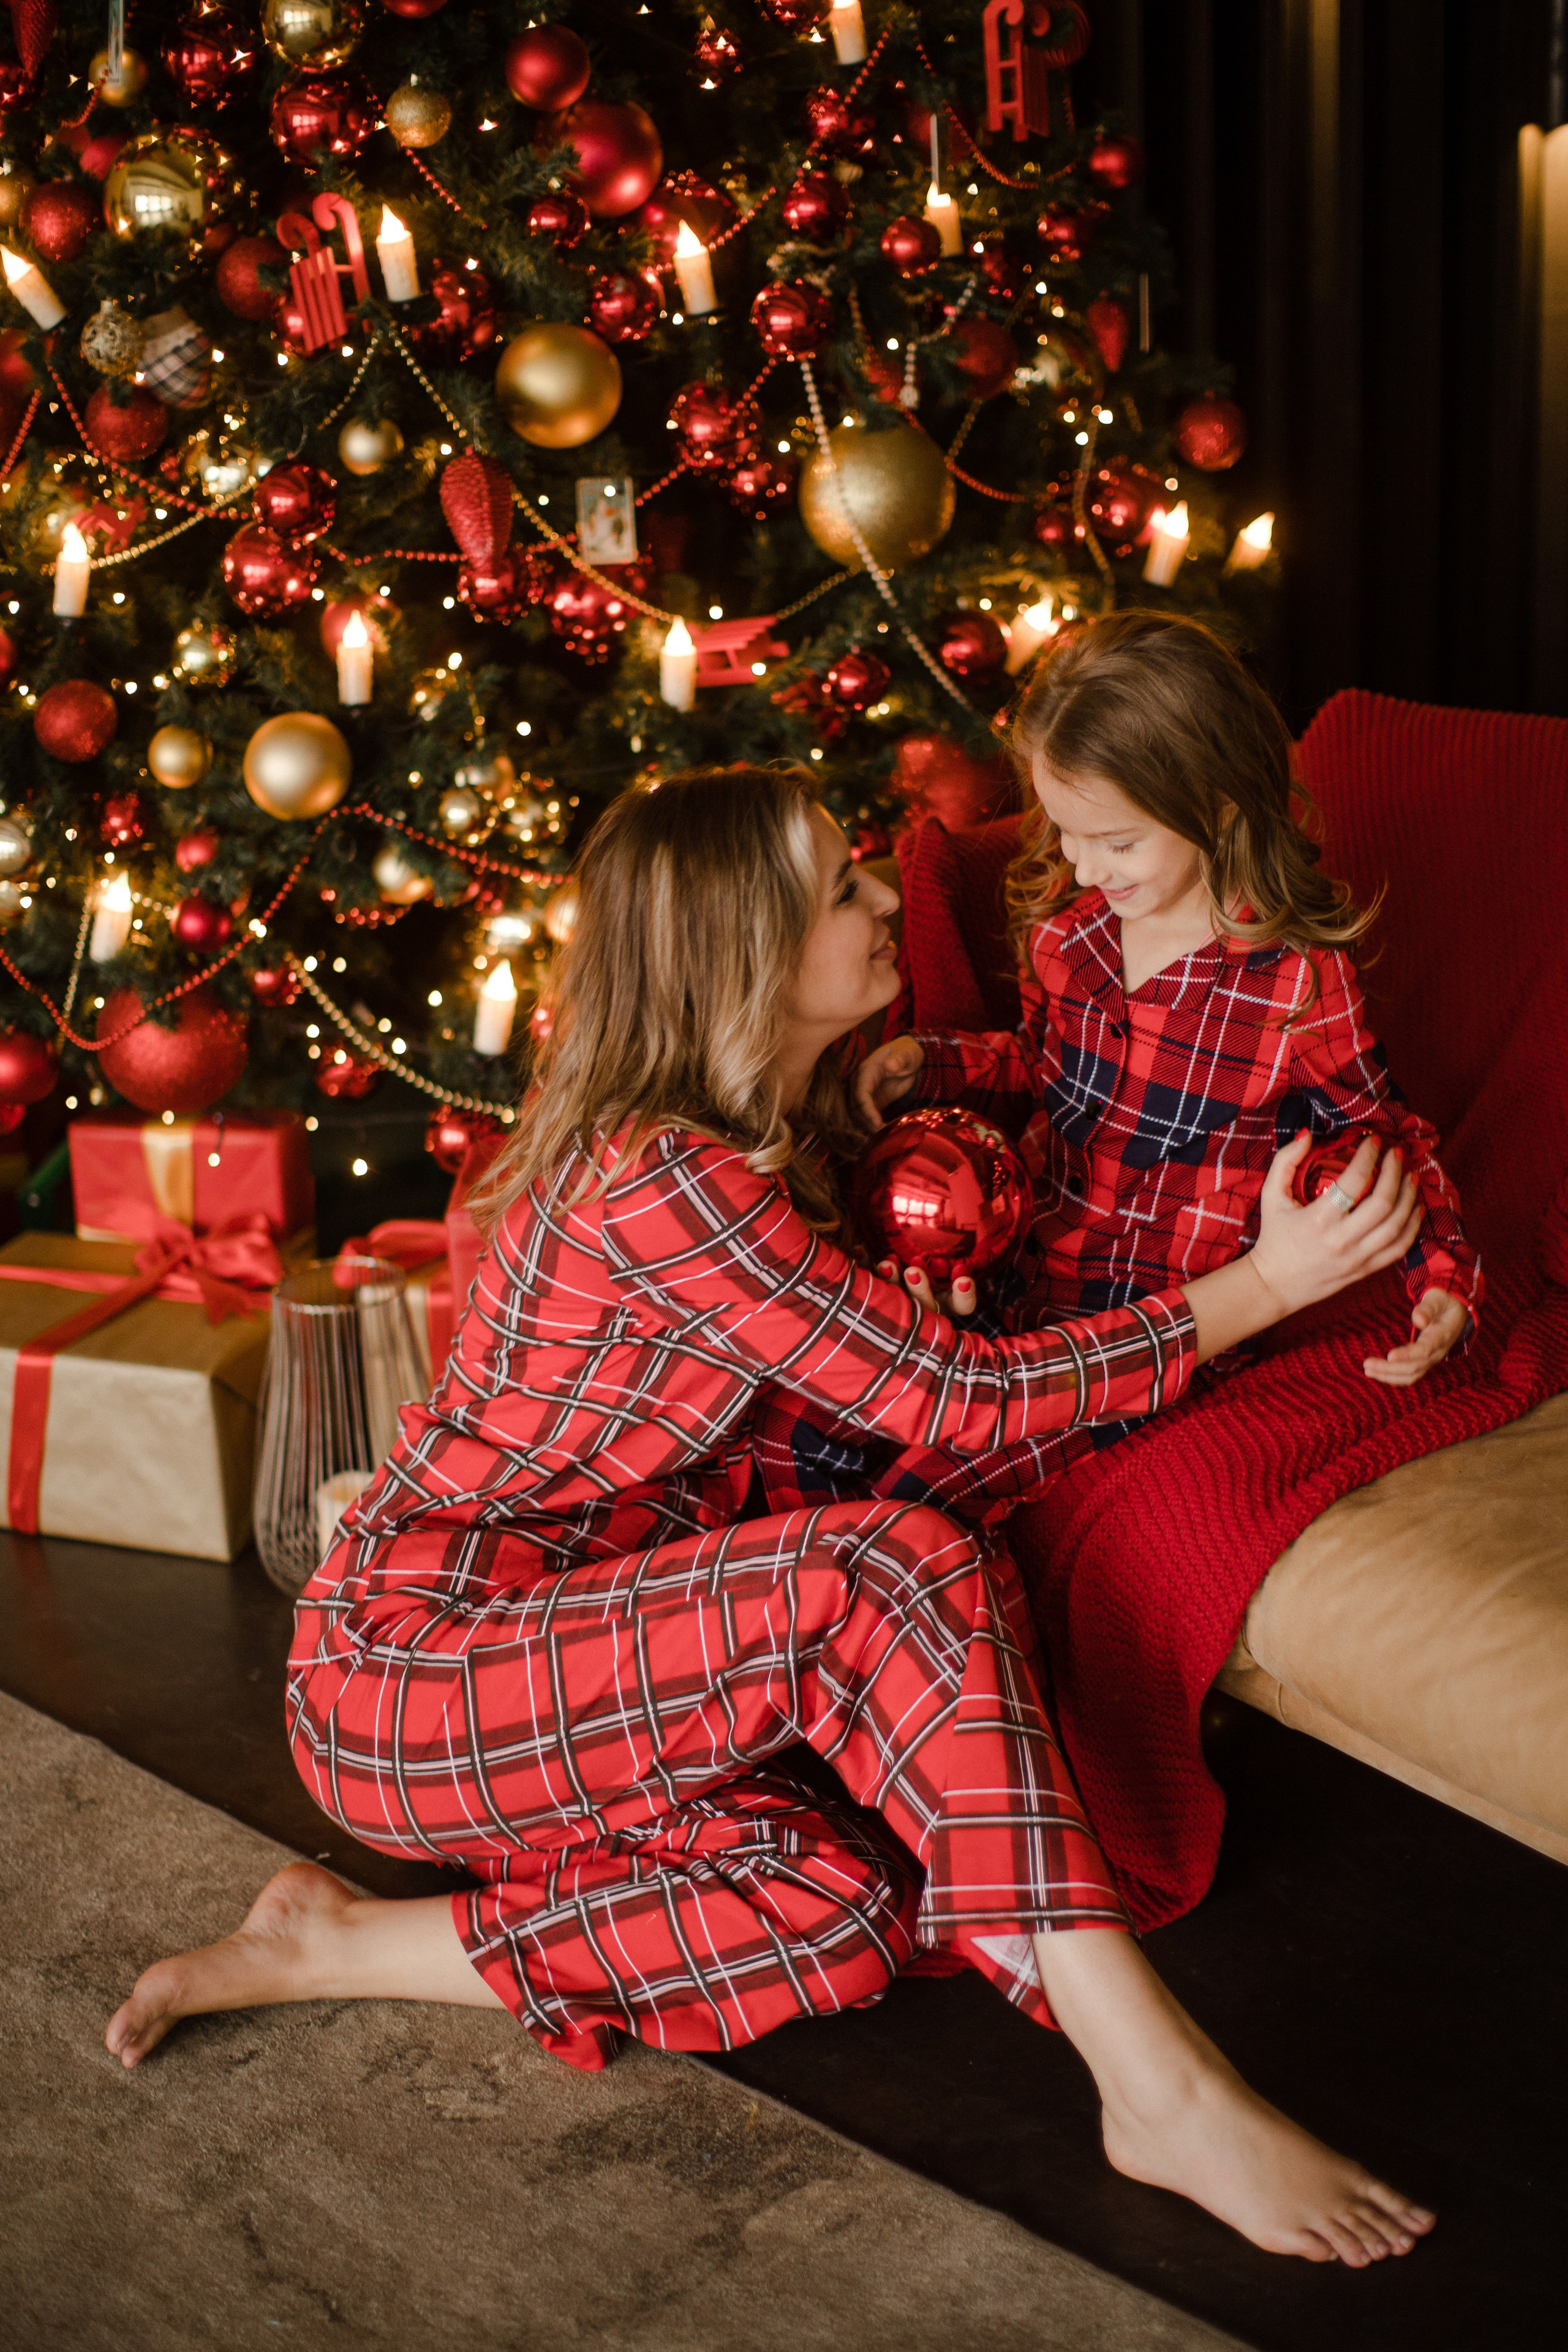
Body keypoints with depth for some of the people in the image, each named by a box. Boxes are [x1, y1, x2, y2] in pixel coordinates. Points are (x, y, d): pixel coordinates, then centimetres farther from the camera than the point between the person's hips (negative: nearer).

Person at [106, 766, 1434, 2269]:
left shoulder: (774, 1133, 9)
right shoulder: (654, 1180, -21)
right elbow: (959, 1401, -20)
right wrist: (1270, 1284, -15)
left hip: (562, 1645, 10)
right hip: (402, 1672, -9)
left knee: (855, 1897, -14)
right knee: (905, 1577, -27)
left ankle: (334, 1945, -2)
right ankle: (1161, 2089, -25)